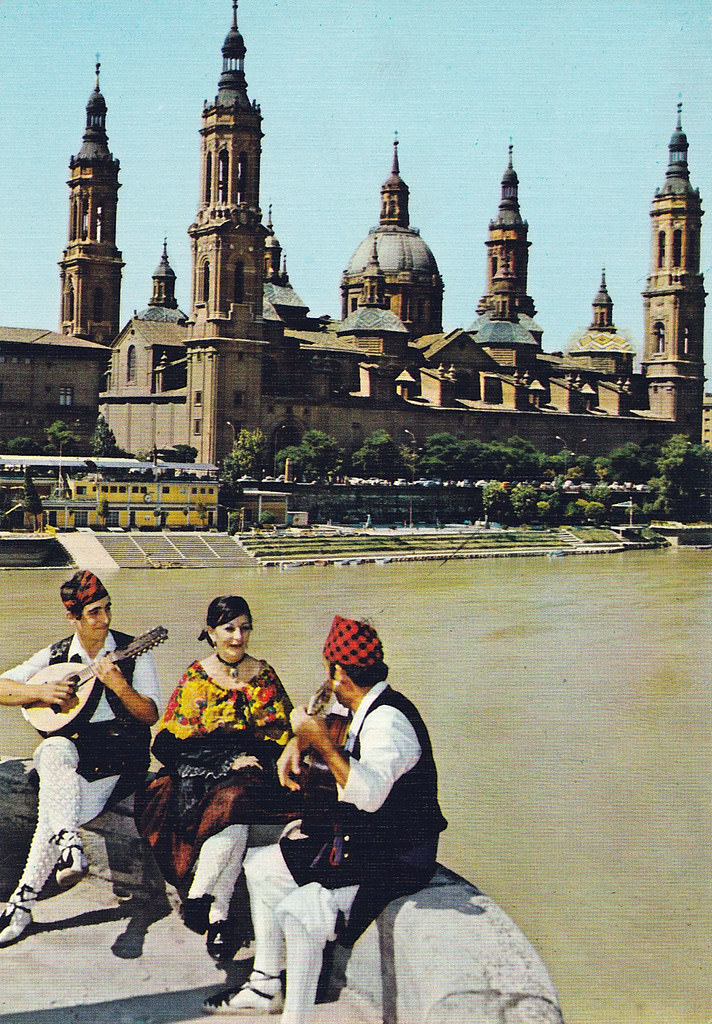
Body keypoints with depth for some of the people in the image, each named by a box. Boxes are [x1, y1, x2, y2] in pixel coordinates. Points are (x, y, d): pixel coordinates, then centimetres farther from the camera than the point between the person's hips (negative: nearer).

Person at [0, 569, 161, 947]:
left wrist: (118, 684, -20)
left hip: (119, 753, -2)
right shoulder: (55, 655, 9)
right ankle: (69, 846, -49)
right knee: (55, 750, -37)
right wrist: (43, 692, -9)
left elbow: (150, 715, -3)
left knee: (54, 807, -29)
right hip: (69, 748, 2)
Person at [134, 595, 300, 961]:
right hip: (197, 771, 0)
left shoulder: (263, 677, 11)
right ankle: (219, 916, -35)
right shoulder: (195, 677, 9)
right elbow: (171, 741, 4)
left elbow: (280, 737, 11)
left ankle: (198, 895, -34)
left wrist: (253, 759, -10)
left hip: (248, 769, 0)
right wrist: (228, 761, -7)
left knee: (235, 803, -35)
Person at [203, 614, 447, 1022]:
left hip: (395, 860, -11)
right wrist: (298, 743, 10)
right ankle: (265, 987, 25)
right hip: (356, 842, 11)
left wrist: (323, 742, -33)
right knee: (260, 865, 18)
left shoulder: (389, 721, -22)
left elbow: (369, 794, -37)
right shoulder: (369, 713, 8)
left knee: (299, 911, -29)